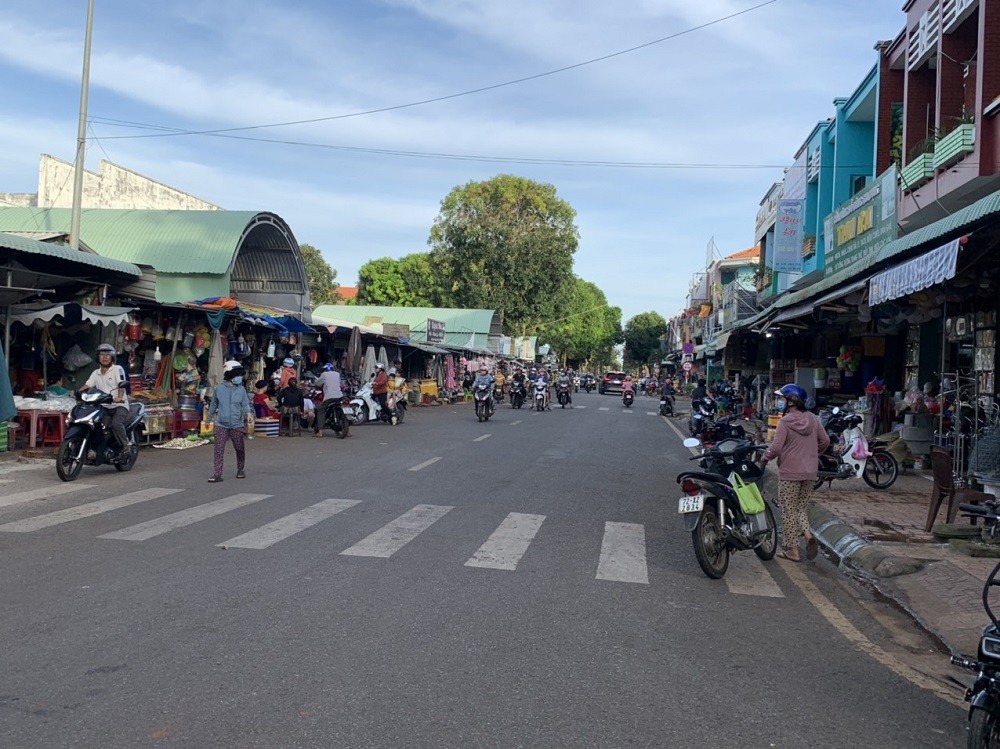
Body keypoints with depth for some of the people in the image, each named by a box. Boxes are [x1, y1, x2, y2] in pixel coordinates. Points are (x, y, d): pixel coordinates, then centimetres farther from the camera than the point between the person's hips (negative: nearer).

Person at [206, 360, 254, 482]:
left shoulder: (241, 390, 0)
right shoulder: (219, 389, -1)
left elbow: (245, 404, 0)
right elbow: (213, 405, 11)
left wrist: (249, 413, -21)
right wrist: (209, 419, 19)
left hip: (237, 425, 1)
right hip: (221, 425, -1)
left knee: (240, 449, 11)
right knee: (219, 450, -5)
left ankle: (240, 470, 31)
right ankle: (217, 474, -2)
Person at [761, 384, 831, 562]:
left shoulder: (785, 422, -15)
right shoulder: (813, 419, 3)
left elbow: (776, 447, -19)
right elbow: (825, 441, 11)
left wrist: (765, 457, 0)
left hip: (789, 473, -6)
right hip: (810, 473, 6)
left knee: (789, 511, 6)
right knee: (800, 508, 19)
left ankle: (792, 550, 10)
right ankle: (809, 536, -4)